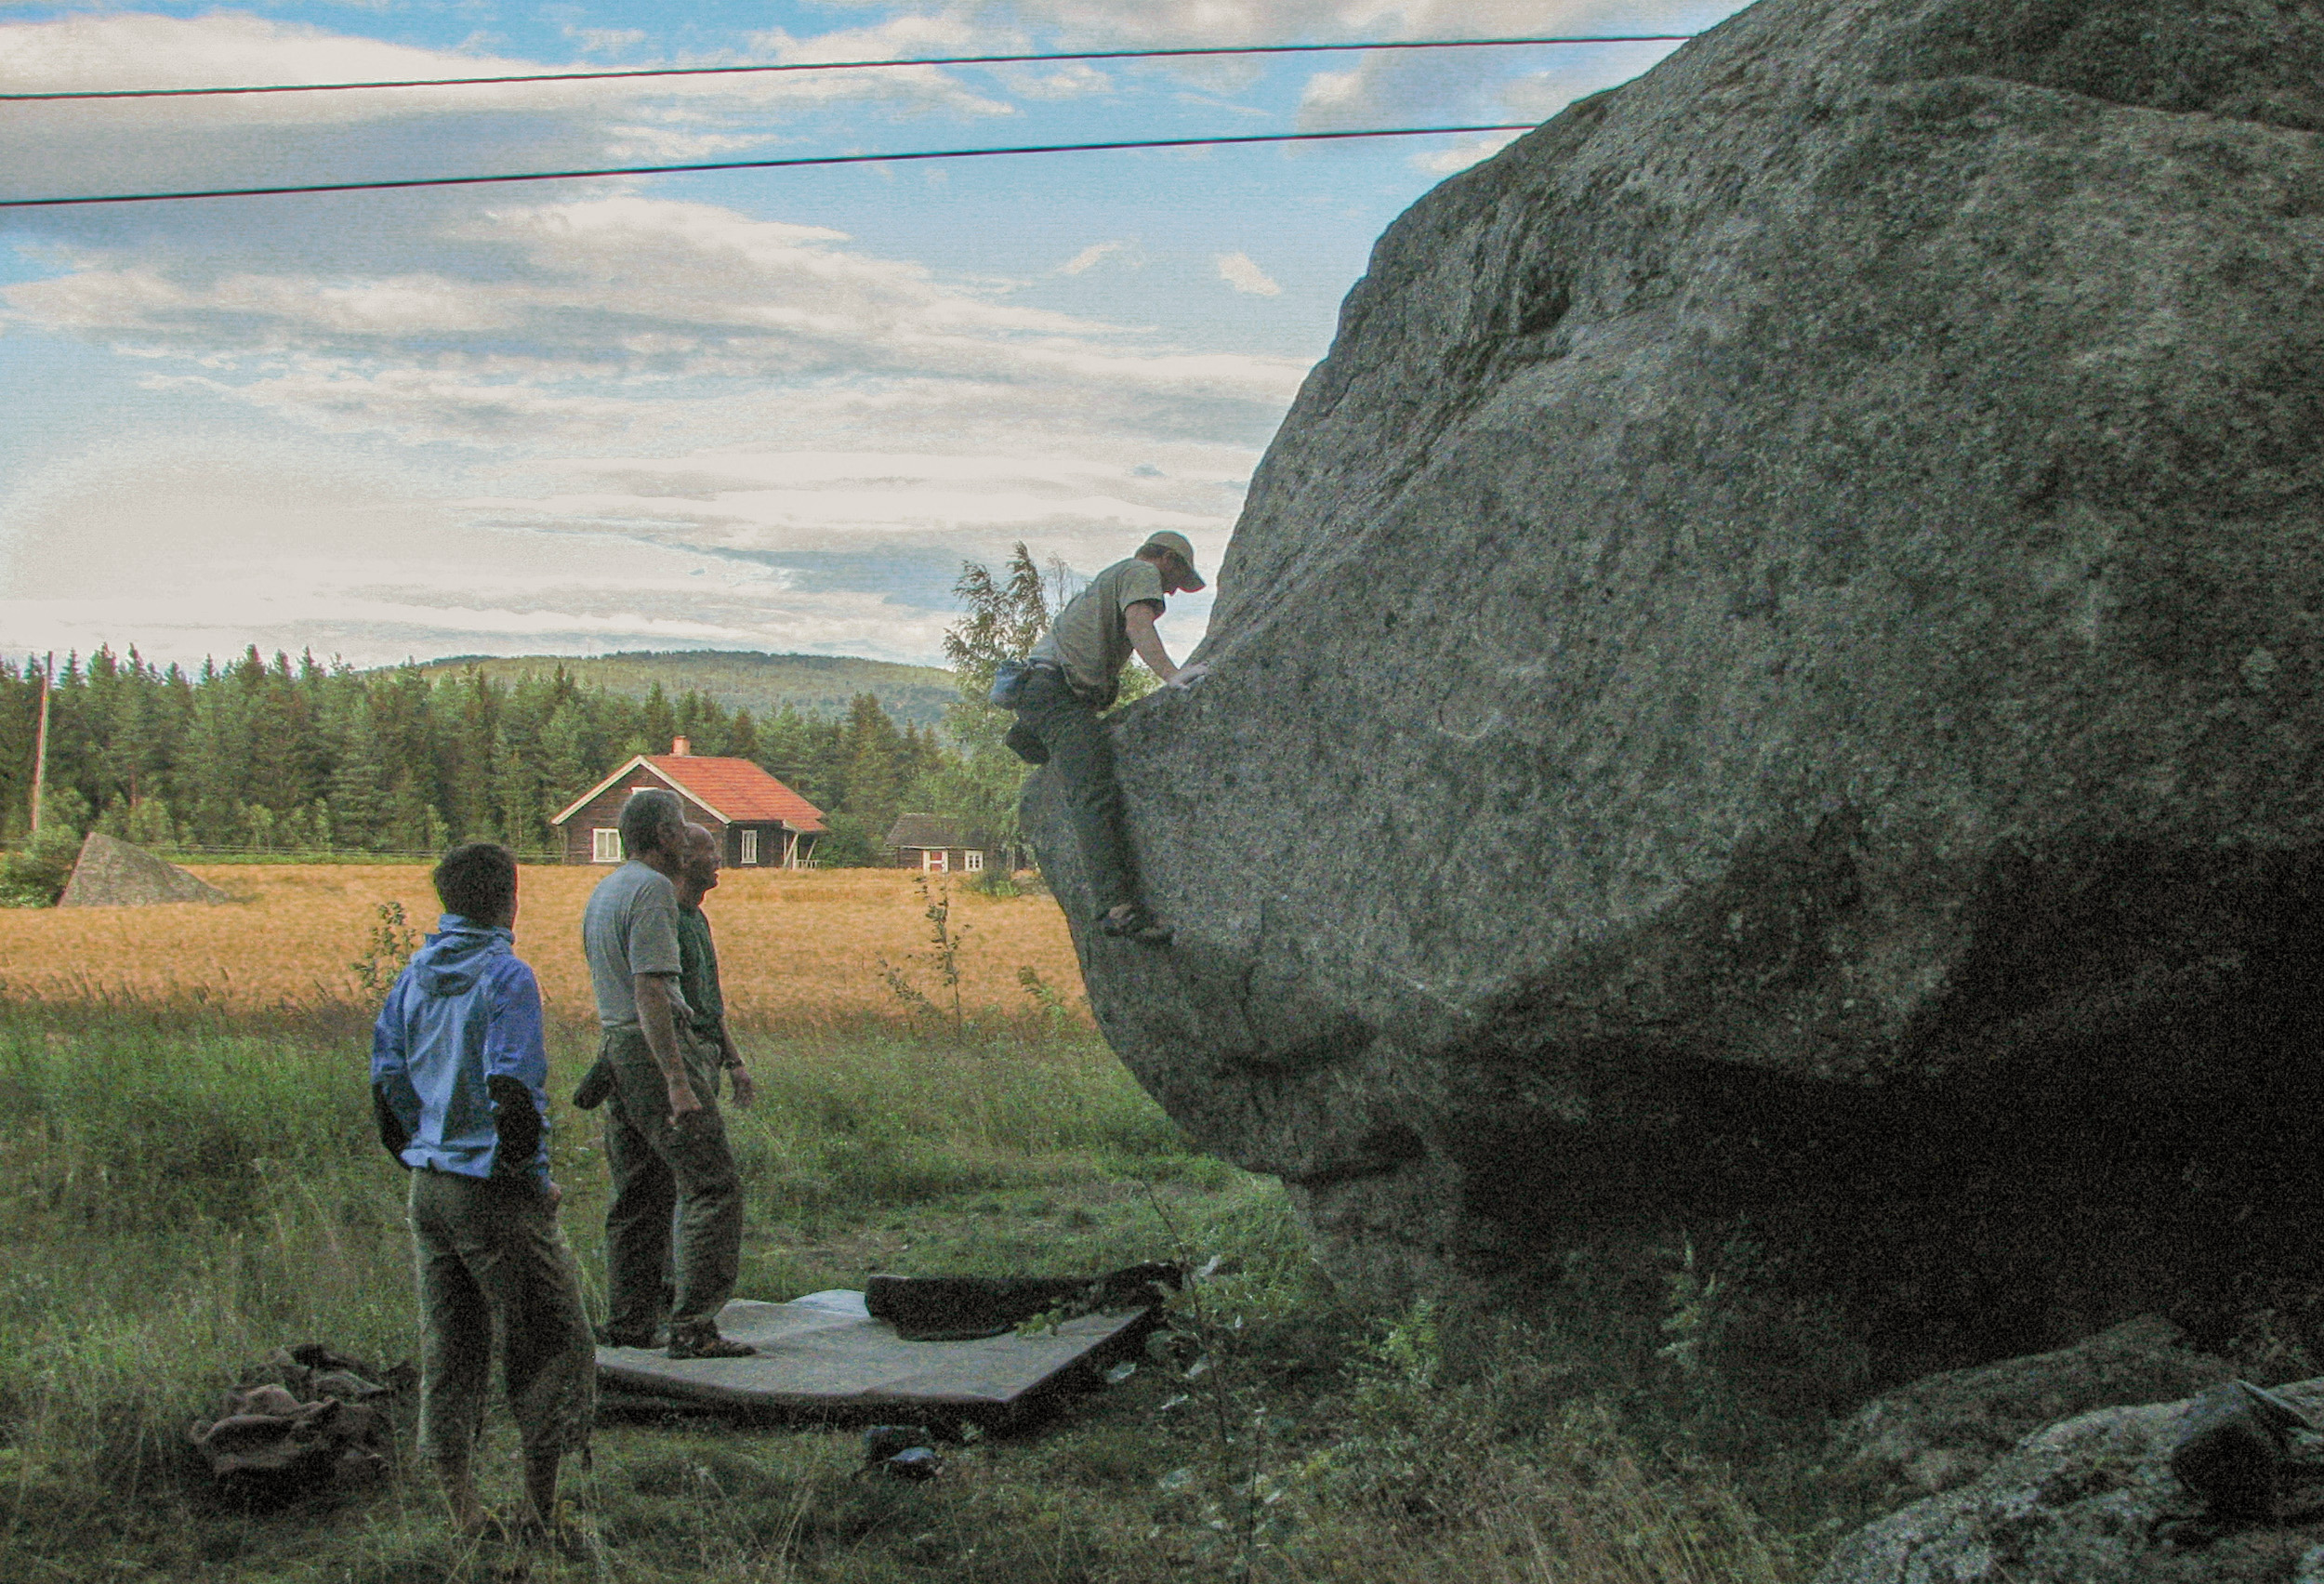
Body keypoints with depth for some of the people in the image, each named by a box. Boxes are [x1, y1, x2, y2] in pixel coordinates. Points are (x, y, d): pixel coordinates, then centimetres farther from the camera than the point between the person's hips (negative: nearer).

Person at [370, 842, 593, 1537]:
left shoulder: (413, 978, 8)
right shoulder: (505, 977, -13)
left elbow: (386, 1087, 11)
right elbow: (513, 1091, -21)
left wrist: (421, 1165, 19)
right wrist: (530, 1174, -10)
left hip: (429, 1187, 7)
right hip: (495, 1192, -7)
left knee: (448, 1349, 12)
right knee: (551, 1347, 4)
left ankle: (464, 1516, 17)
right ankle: (539, 1511, 5)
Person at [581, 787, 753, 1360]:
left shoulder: (602, 892, 18)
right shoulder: (652, 889, -12)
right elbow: (650, 991, -20)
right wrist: (678, 1081, -23)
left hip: (614, 1047, 10)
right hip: (654, 1050, -10)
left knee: (639, 1194, 14)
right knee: (711, 1187, -9)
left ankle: (628, 1323, 16)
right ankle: (692, 1326, -14)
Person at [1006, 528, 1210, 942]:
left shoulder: (1109, 577, 34)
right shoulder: (1143, 572, 5)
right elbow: (1137, 623, -15)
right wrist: (1169, 673, -29)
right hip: (1057, 687, -11)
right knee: (1096, 794, -23)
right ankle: (1118, 904, -34)